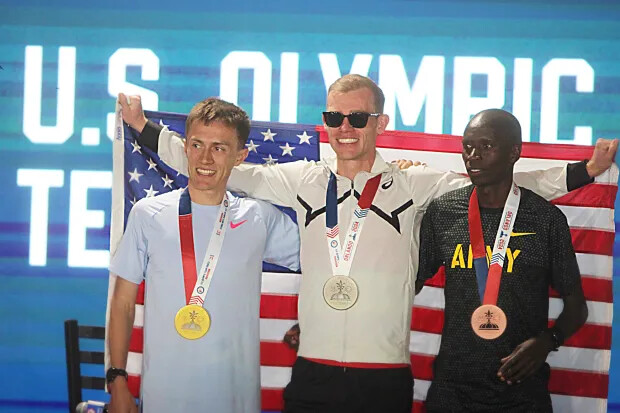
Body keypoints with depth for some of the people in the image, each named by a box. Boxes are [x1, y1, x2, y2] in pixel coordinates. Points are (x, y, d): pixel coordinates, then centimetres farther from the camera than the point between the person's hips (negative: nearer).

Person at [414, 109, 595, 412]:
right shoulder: (441, 212, 2)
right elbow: (411, 284, 9)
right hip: (452, 387, 2)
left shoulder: (546, 219, -3)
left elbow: (575, 306, 3)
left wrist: (547, 340, -13)